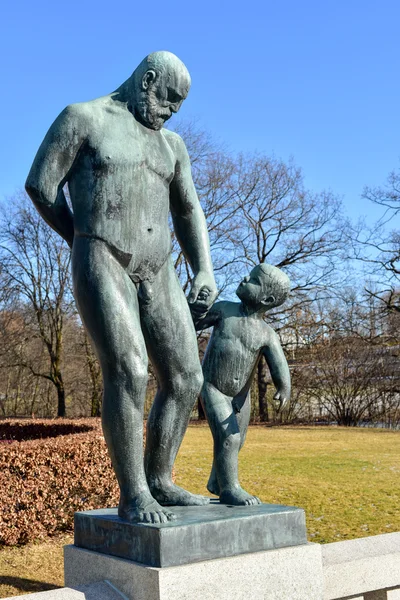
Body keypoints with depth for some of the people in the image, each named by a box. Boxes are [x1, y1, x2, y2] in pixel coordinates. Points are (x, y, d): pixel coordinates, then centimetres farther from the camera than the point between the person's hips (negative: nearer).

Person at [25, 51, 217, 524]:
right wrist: (87, 243, 9)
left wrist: (204, 271, 7)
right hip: (101, 269, -6)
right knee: (128, 371, -22)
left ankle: (159, 482, 11)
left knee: (185, 379, -1)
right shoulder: (82, 118, 3)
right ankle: (133, 496, -13)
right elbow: (40, 187, 1)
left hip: (157, 276, 7)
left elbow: (188, 212, 22)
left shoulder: (169, 143, 22)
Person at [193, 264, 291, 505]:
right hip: (213, 390, -3)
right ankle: (229, 488, -2)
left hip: (241, 396, 3)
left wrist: (284, 391, -39)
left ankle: (216, 483, 41)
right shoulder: (224, 309, -9)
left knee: (236, 442, 18)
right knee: (227, 437, -18)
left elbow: (280, 370, -17)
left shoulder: (268, 335, -10)